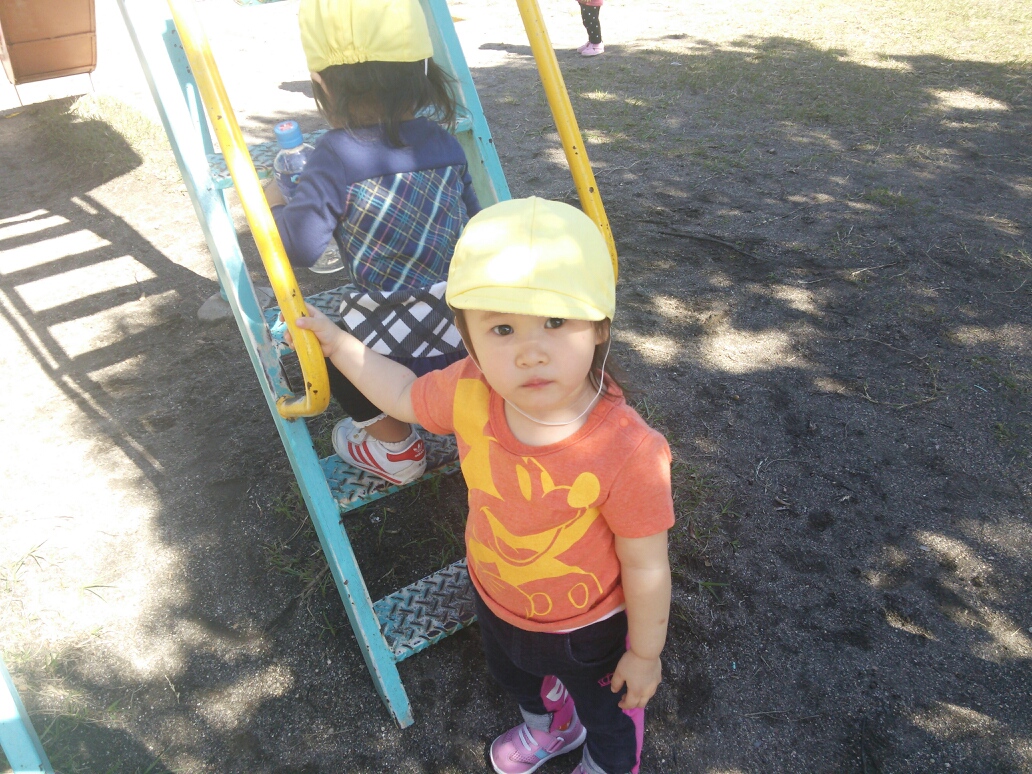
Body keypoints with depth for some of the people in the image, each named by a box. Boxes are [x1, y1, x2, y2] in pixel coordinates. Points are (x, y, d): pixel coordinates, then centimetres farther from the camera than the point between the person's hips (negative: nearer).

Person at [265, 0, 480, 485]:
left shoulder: (338, 155, -13)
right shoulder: (443, 142, 5)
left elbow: (301, 245, -20)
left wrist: (269, 205, 1)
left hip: (401, 344, -5)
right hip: (471, 331, 6)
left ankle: (393, 445, 25)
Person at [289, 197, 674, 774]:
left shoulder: (627, 451, -41)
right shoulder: (469, 395, -27)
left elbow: (646, 565, -25)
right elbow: (404, 395, -3)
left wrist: (645, 653, -11)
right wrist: (335, 341, -2)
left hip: (590, 629, -5)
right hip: (496, 602, 5)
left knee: (608, 712, 29)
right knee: (514, 677, 38)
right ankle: (548, 724, 74)